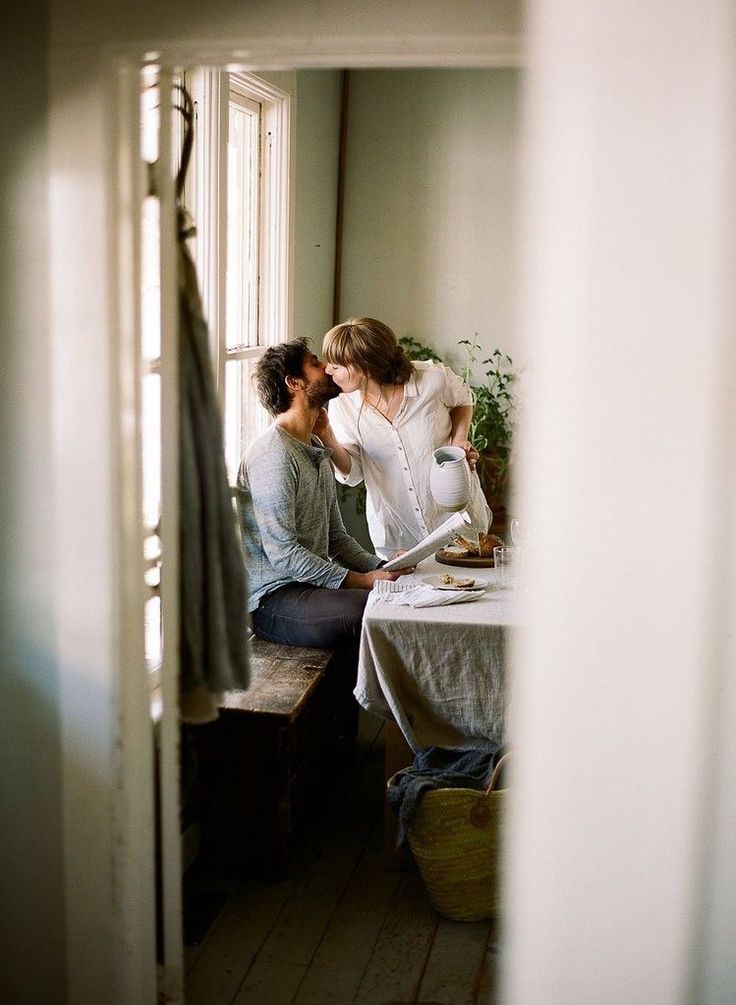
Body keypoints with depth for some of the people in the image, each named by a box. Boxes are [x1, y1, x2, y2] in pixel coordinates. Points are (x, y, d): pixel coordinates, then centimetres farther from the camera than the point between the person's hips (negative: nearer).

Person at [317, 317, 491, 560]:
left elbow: (462, 400, 6)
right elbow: (352, 474, -8)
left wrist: (459, 439, -11)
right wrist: (326, 438, -24)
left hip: (456, 515, -1)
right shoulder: (342, 405, -12)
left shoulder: (434, 379, -18)